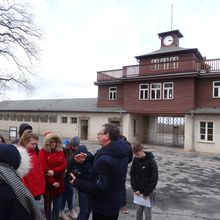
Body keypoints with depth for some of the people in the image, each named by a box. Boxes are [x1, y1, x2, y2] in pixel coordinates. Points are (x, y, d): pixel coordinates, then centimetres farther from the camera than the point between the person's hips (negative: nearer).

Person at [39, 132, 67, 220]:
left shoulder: (60, 151, 5)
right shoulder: (43, 151, -8)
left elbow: (64, 165, -3)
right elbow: (44, 168, -14)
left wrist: (54, 171, -20)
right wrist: (52, 181, -16)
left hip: (59, 183, 3)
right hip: (48, 183, -3)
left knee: (57, 206, 12)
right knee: (47, 204, 15)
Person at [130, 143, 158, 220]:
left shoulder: (151, 161, -18)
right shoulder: (135, 160, -5)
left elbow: (154, 178, -15)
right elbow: (132, 174, 1)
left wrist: (146, 192, -15)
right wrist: (135, 189, -6)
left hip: (148, 191, -4)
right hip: (138, 191, 4)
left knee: (147, 212, 5)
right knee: (138, 211, 12)